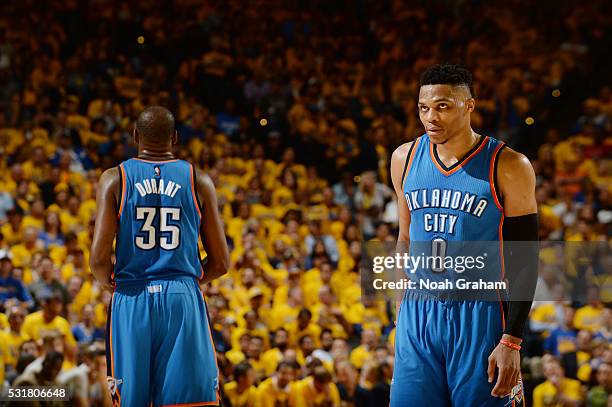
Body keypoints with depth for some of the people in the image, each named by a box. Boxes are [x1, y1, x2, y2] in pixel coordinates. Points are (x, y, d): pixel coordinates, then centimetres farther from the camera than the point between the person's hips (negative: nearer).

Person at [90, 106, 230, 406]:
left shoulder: (114, 179, 2)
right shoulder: (200, 182, 5)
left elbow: (99, 260, -6)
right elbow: (221, 263, 6)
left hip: (131, 302, 0)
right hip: (184, 301, 0)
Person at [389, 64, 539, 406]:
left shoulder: (508, 167, -7)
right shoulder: (405, 159, 7)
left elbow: (524, 261, -7)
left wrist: (512, 342, -13)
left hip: (481, 317, -4)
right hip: (417, 315, 4)